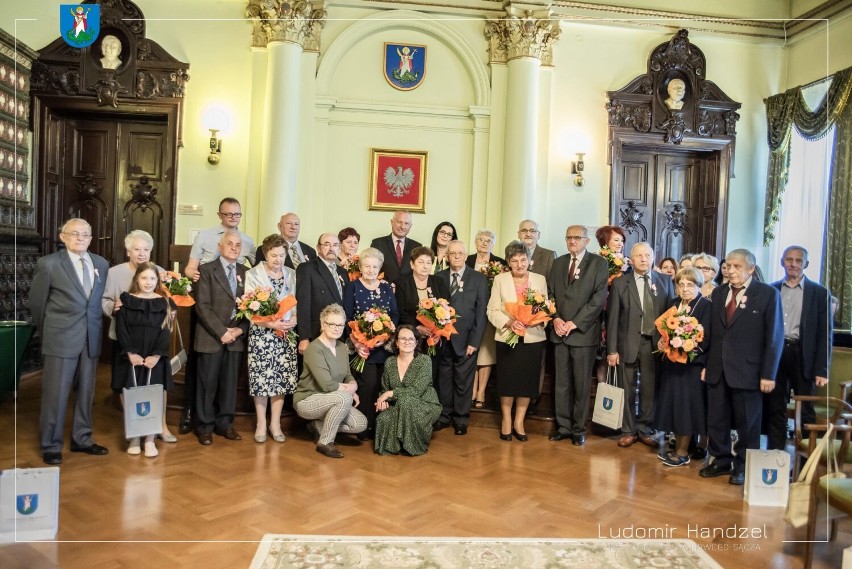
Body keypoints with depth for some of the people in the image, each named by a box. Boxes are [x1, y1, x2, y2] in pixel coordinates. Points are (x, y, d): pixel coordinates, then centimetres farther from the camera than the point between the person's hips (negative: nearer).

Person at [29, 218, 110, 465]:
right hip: (61, 338, -4)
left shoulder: (102, 264, 7)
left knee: (86, 392, 13)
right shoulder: (48, 263, -6)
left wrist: (93, 326, 12)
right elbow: (36, 302, 2)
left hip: (91, 338, 4)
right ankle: (50, 446, 17)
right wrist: (48, 332, 10)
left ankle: (82, 439, 26)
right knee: (55, 394, 3)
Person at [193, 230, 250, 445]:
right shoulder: (207, 270, -2)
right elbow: (202, 306, -9)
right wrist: (221, 332, -15)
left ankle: (224, 423, 21)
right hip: (211, 337, -4)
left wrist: (239, 330, -7)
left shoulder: (245, 272, 10)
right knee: (207, 383, 4)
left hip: (236, 337, 4)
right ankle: (205, 426, 16)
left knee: (230, 382, 9)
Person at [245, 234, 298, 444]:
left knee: (282, 378, 4)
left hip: (286, 333, 3)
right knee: (262, 378, -2)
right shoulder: (253, 274, -1)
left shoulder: (292, 274, 9)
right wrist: (270, 323, -18)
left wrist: (294, 319, -9)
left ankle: (275, 423, 16)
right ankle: (261, 424, 12)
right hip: (261, 333, -3)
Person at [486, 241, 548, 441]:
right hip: (507, 338, -1)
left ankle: (519, 421, 23)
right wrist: (509, 322, -19)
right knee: (507, 380, 5)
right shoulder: (500, 280, 2)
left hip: (533, 338, 2)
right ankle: (506, 420, 23)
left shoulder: (540, 279, 6)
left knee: (527, 380, 7)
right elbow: (493, 310, -3)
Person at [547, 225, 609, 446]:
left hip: (584, 332, -4)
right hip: (560, 332, 4)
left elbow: (599, 297, -9)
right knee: (561, 382, 8)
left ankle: (579, 429, 15)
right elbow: (550, 293, 12)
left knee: (582, 384, 3)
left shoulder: (599, 263, -1)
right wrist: (555, 318, -5)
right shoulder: (558, 263, 14)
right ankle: (563, 426, 19)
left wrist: (575, 323, -13)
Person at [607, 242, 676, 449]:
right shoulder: (620, 283, 2)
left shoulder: (665, 281, 6)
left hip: (655, 344, 1)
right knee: (628, 390, 7)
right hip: (628, 344, -1)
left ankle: (645, 429, 24)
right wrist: (612, 349, -5)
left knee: (650, 389, 8)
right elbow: (612, 318, -1)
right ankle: (629, 430, 20)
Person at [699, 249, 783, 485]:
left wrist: (768, 374, -10)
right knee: (716, 419, 11)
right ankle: (721, 460, 27)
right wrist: (706, 364, 5)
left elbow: (774, 336, -6)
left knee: (747, 422, 9)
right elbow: (712, 331, 9)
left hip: (747, 371, -4)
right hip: (717, 369, 4)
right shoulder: (718, 293, 10)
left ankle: (743, 466, 25)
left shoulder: (768, 294, -4)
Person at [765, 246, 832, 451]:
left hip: (803, 356, -2)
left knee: (805, 411, 6)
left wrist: (822, 370, -8)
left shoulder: (819, 292, 1)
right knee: (775, 410, 9)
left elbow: (825, 334, -2)